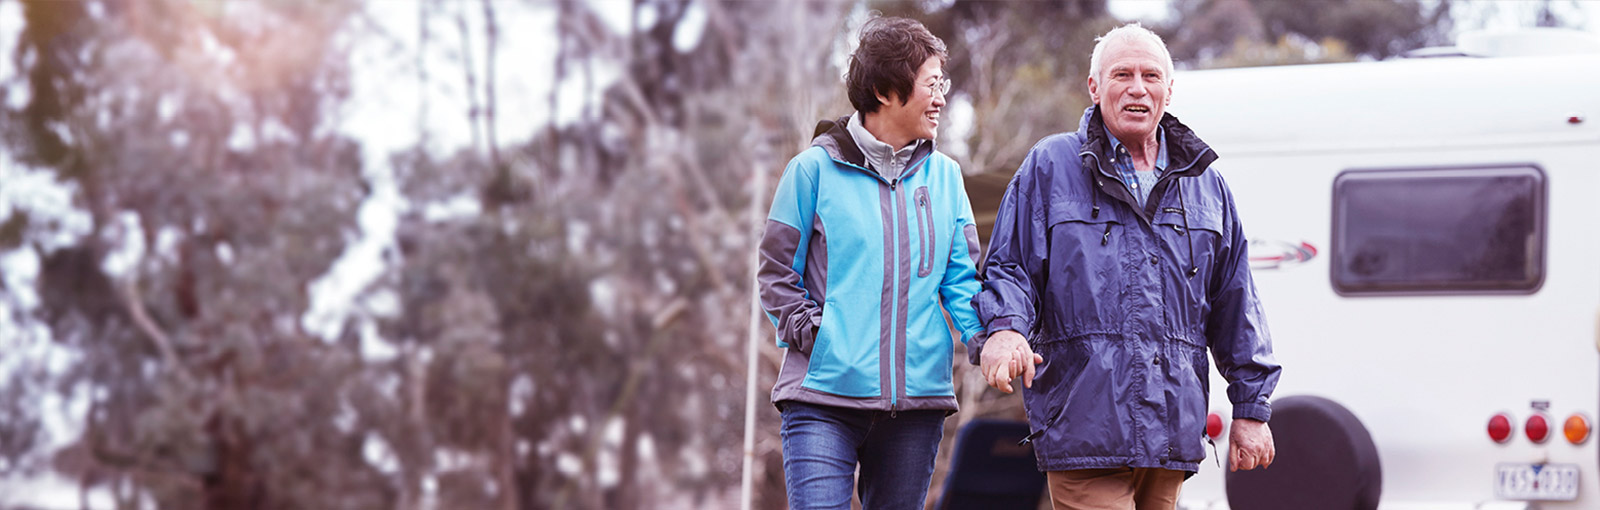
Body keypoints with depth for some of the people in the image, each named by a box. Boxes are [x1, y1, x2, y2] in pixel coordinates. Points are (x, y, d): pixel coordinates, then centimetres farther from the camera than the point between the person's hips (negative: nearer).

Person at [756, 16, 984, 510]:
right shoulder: (816, 168, 0)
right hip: (825, 396, -4)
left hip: (918, 394, 4)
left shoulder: (943, 175, 12)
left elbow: (961, 277, 10)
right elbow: (777, 271, 5)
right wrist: (811, 333, -8)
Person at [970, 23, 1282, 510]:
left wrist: (1251, 408, 17)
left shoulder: (1203, 182, 17)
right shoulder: (1051, 167, 7)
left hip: (1173, 429, 4)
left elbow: (1234, 305, 20)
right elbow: (1010, 268, 4)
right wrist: (1004, 329, -19)